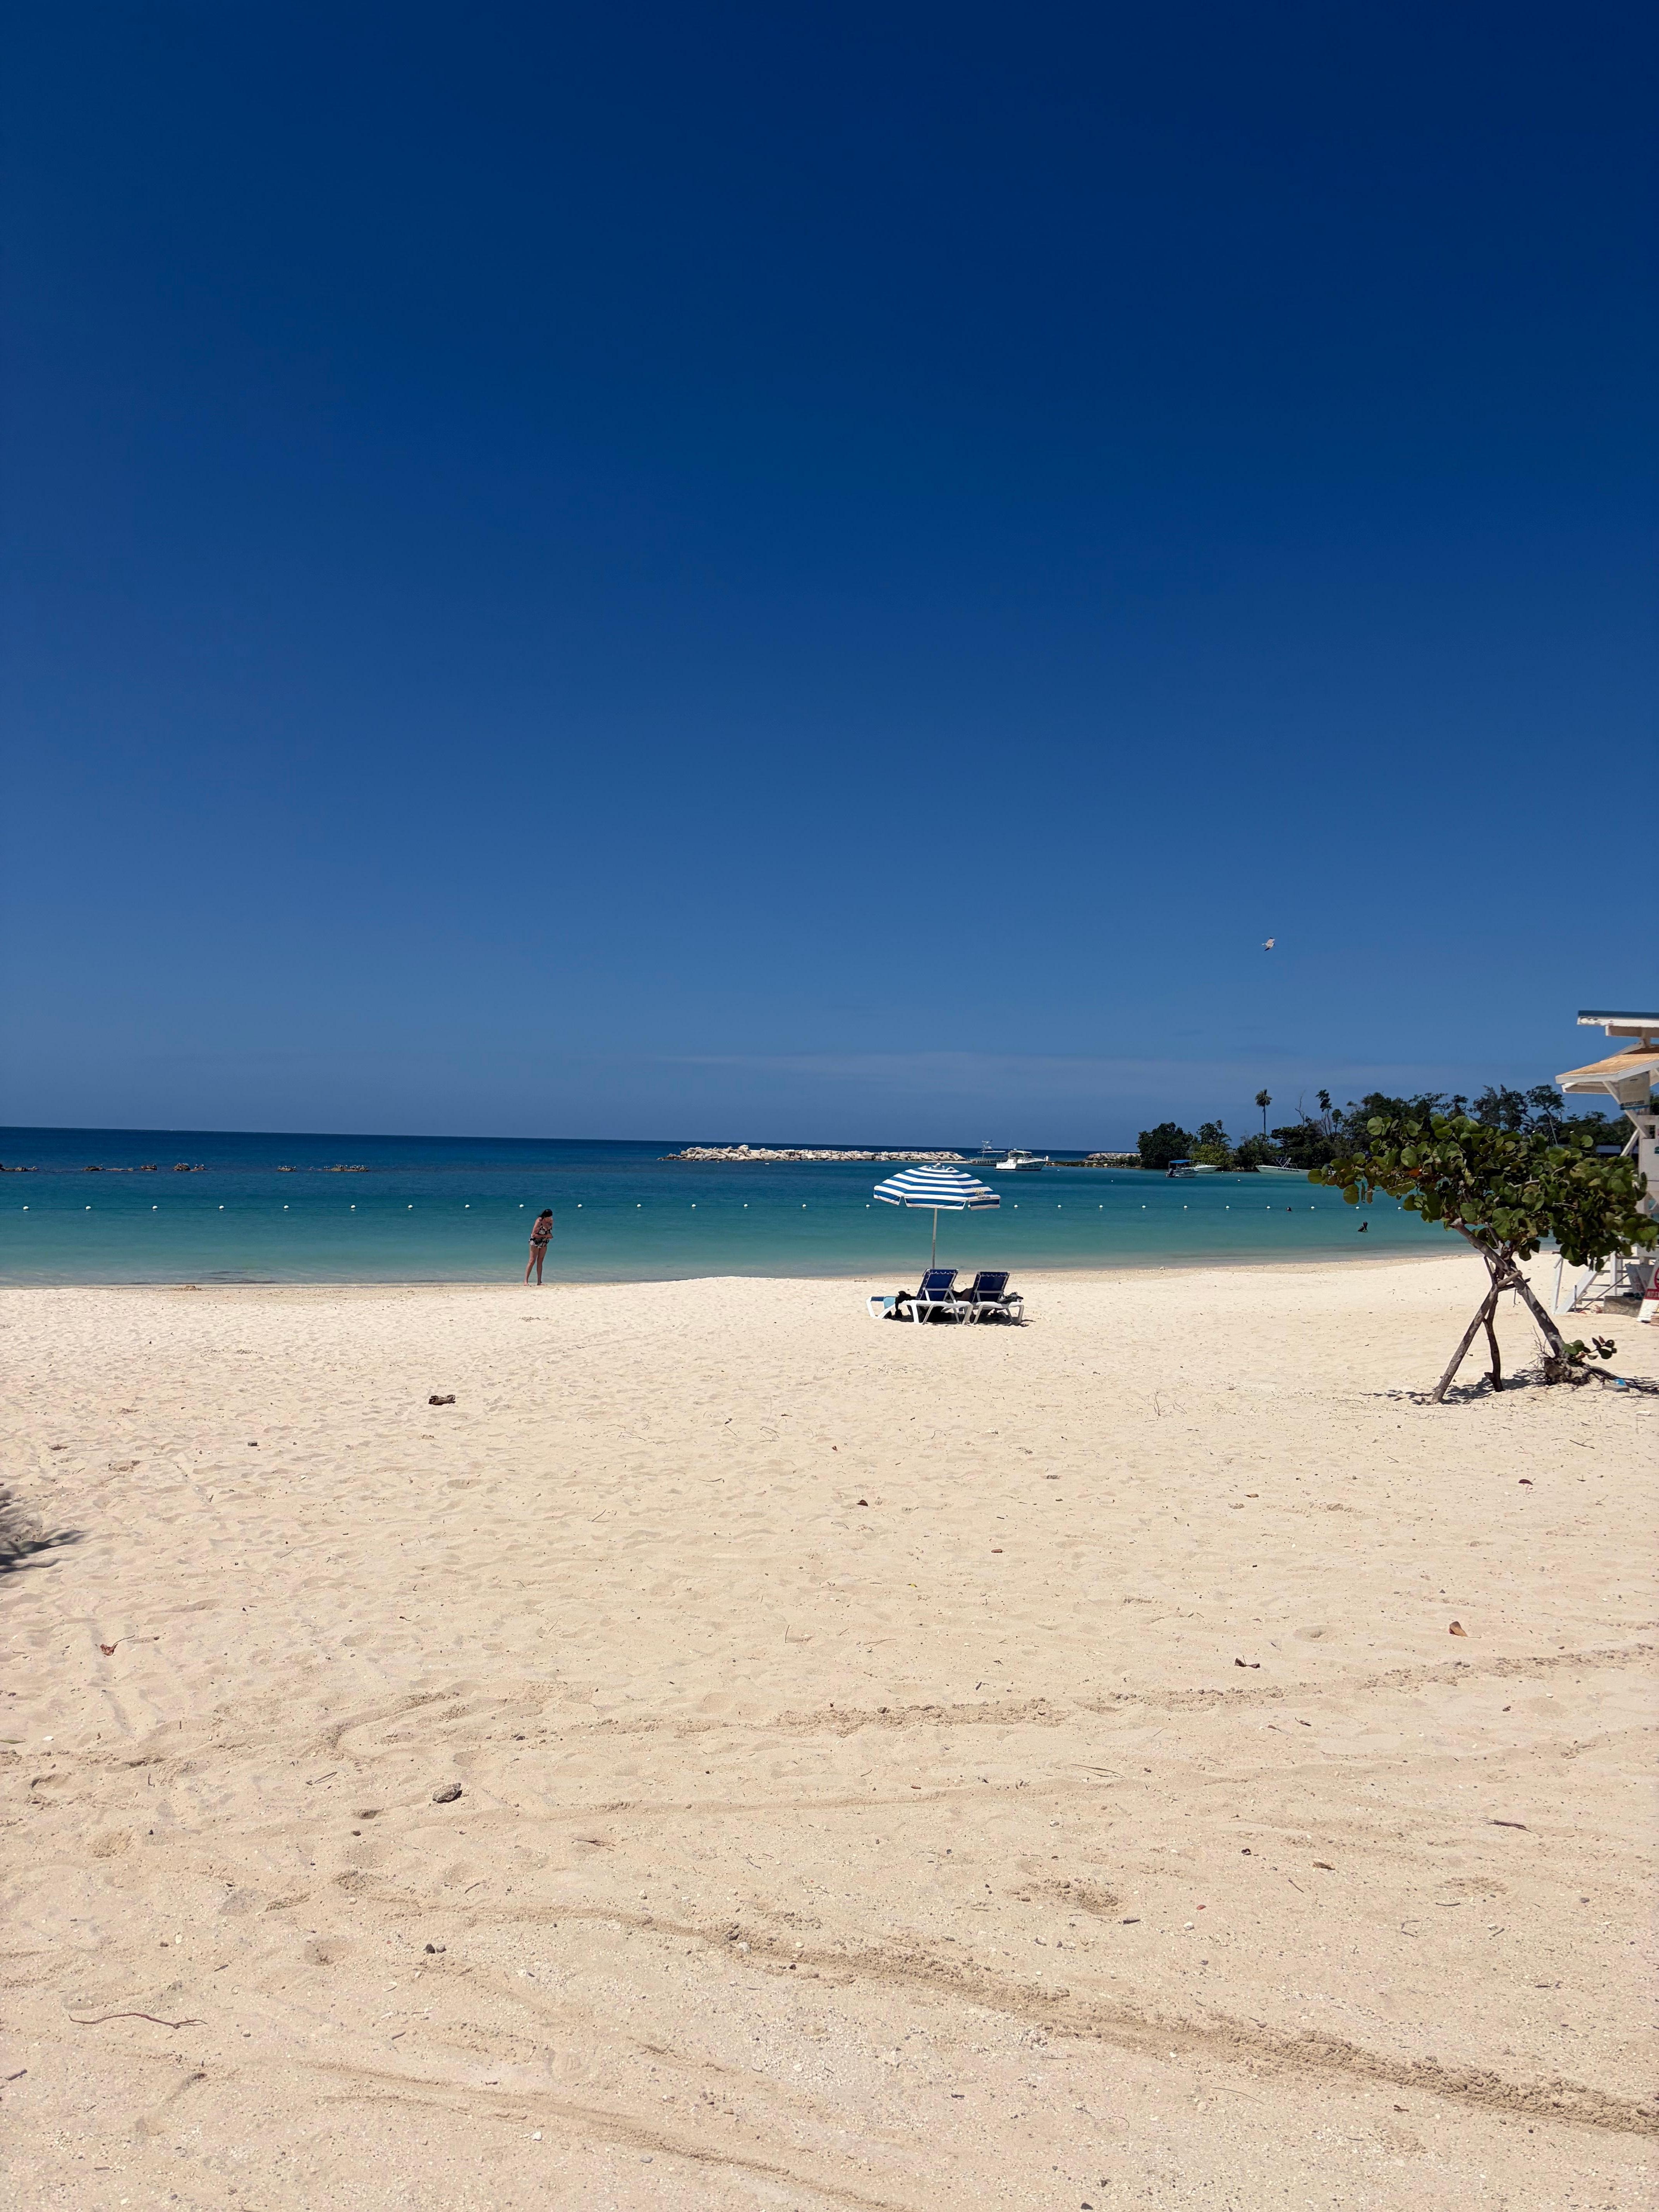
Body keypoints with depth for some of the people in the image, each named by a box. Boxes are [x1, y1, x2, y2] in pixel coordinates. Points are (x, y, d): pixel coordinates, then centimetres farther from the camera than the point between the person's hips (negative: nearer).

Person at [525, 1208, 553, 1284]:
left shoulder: (551, 1221, -4)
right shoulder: (539, 1221, -24)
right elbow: (534, 1235, -24)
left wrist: (550, 1235, -8)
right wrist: (546, 1236, -26)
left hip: (544, 1243, 6)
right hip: (535, 1242, -6)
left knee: (540, 1261, 6)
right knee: (532, 1261, -8)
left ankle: (539, 1282, 7)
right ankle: (526, 1281, -7)